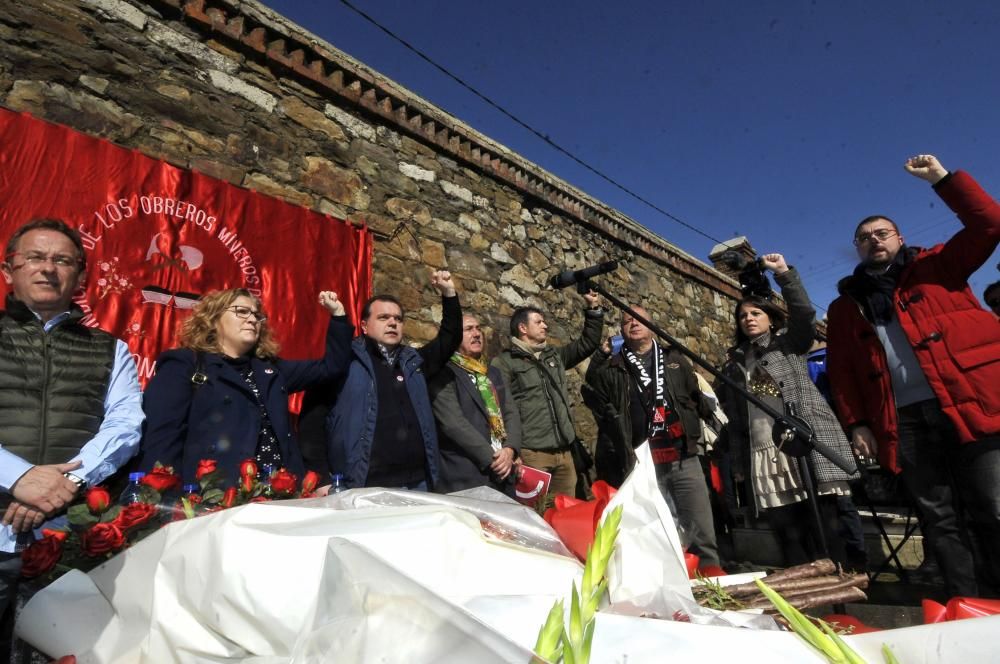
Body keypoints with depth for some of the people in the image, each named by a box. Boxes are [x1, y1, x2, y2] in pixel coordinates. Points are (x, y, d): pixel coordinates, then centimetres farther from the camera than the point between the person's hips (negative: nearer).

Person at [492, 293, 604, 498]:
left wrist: (593, 309, 14)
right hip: (531, 453, -6)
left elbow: (588, 343, 23)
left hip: (563, 452, 7)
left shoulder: (554, 355, 19)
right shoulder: (505, 362, -4)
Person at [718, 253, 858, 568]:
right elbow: (735, 419, 17)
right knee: (789, 536, 1)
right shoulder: (734, 365, 20)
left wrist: (784, 274, -17)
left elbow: (804, 314, -9)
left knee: (824, 530, -5)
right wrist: (738, 463, 12)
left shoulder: (790, 342, 14)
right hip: (764, 456, 3)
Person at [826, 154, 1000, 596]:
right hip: (903, 420, 2)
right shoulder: (845, 306, 17)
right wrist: (856, 423, 4)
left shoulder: (935, 266, 14)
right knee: (938, 519, 5)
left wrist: (942, 178, -2)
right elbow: (841, 371, 13)